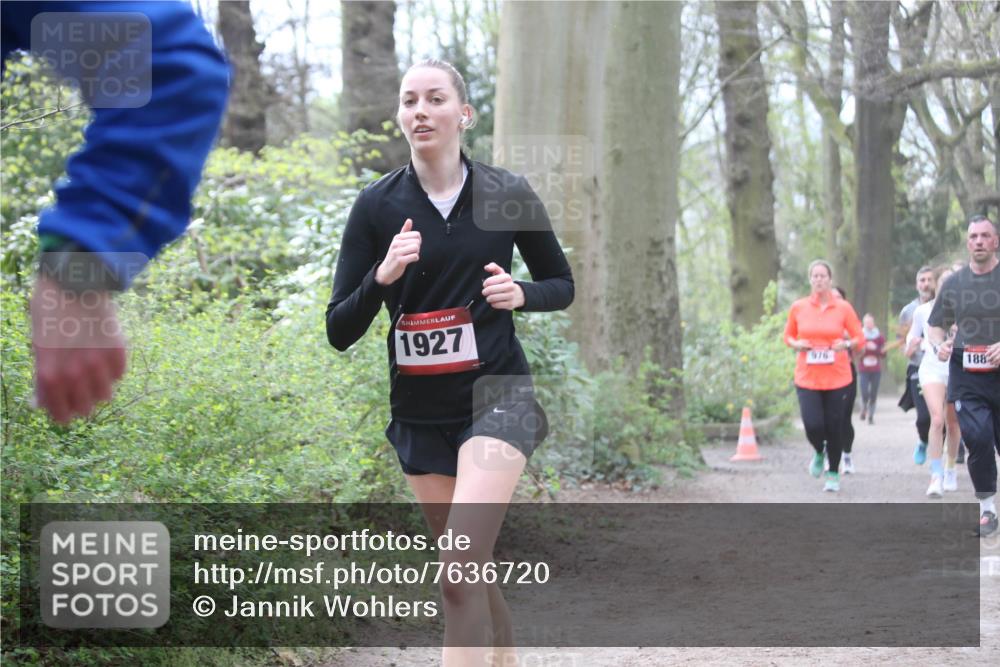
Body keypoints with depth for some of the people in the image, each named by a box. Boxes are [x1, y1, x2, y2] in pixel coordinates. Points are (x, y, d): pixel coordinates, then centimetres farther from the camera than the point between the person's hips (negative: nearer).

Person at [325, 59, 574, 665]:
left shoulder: (508, 194, -3)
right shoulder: (377, 206, -1)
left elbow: (564, 285, 11)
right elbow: (340, 332, -2)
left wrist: (521, 293, -11)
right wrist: (382, 277, -21)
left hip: (497, 396, -3)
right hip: (419, 411, 3)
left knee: (460, 574, -20)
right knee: (473, 572, 10)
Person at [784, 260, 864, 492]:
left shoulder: (843, 307, 0)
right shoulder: (798, 308, 2)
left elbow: (860, 338, 5)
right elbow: (788, 336, 14)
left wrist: (847, 344, -15)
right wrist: (797, 344, -7)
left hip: (837, 378, 0)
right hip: (807, 378, 0)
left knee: (834, 427, 2)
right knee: (812, 425, -12)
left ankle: (834, 474, 22)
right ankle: (819, 453, 24)